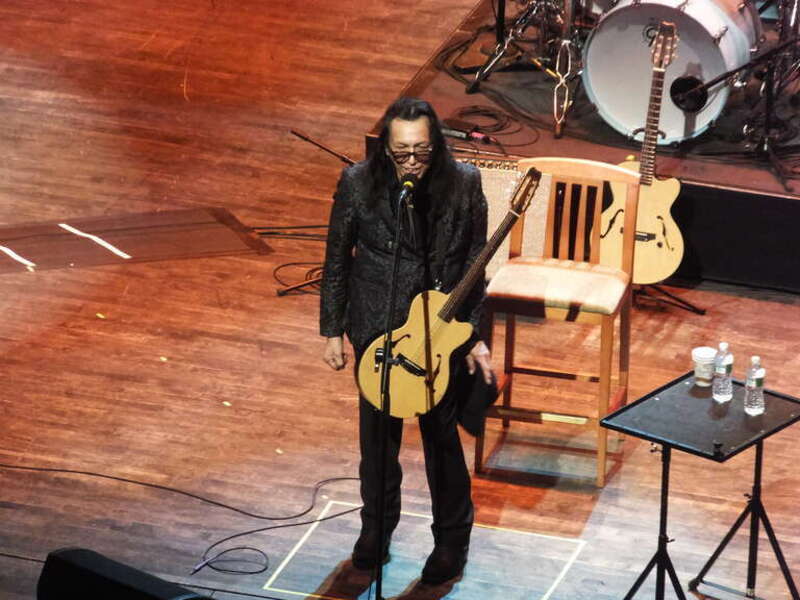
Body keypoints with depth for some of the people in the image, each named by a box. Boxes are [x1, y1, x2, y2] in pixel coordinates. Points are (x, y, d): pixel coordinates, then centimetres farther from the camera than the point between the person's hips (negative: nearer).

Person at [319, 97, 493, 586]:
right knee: (378, 434, 15)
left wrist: (476, 337, -3)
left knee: (442, 436, 7)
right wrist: (333, 331, 1)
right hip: (377, 330, 1)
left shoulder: (464, 184, -12)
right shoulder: (358, 184, -12)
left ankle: (452, 537, 26)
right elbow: (337, 262, -1)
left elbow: (476, 265, -4)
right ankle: (377, 525, 37)